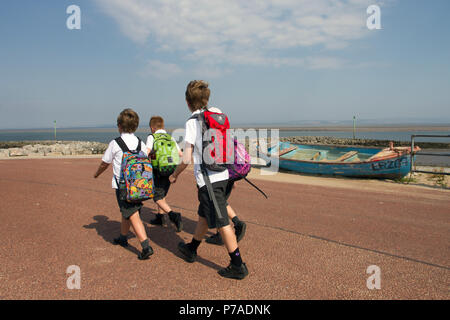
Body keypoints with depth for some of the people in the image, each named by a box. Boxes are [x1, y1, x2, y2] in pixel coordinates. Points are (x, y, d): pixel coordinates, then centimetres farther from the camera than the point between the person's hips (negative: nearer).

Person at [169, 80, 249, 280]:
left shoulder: (192, 122, -11)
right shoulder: (218, 113, 7)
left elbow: (186, 159, -11)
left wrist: (175, 175, 5)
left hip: (207, 179, -8)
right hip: (222, 175, 8)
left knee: (221, 222, -2)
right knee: (204, 214, 22)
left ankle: (238, 265, 6)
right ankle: (191, 249, 41)